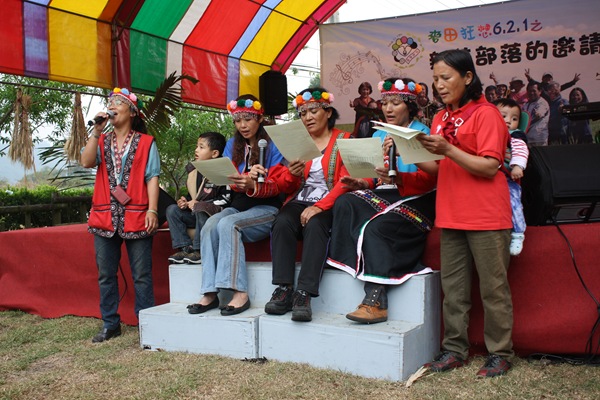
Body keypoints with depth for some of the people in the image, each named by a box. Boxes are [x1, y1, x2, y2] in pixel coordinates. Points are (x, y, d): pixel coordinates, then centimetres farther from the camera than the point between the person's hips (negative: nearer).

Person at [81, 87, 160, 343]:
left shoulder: (146, 142, 5)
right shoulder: (101, 141, 15)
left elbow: (152, 178, -2)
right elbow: (86, 162, -4)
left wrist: (152, 210, -11)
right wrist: (97, 130, -5)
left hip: (136, 217, -4)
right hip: (104, 217, 4)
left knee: (141, 276, -1)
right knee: (106, 275, 9)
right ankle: (110, 324, 20)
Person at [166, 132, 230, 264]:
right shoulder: (195, 171, 13)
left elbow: (226, 198, -18)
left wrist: (199, 204, -18)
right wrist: (185, 202, 0)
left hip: (214, 214, -8)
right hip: (194, 214, 8)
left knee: (201, 210, -36)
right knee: (172, 210, -7)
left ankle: (200, 250, -24)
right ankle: (185, 248, -15)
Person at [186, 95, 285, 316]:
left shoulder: (272, 145, 0)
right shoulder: (232, 145, 15)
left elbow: (275, 186, -7)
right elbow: (226, 179, 2)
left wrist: (252, 185, -28)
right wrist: (246, 177, -21)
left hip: (266, 208, -4)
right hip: (238, 206, 5)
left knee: (228, 224, -32)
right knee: (210, 224, -27)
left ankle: (240, 293, -34)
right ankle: (210, 293, -30)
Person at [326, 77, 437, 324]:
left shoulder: (423, 133, -1)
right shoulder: (378, 135, 18)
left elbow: (428, 179, -14)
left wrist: (397, 179, -31)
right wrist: (361, 182, -6)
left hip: (415, 199, -6)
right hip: (383, 196, 6)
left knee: (377, 227, -31)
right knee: (345, 204, -21)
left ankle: (376, 300, -30)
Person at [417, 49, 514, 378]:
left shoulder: (485, 114, -6)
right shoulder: (440, 118, 15)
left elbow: (490, 167, -14)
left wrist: (447, 149, -22)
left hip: (485, 217, -7)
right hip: (451, 215, 7)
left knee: (493, 288, 2)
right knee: (453, 287, 10)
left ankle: (499, 353, 13)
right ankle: (455, 349, 20)